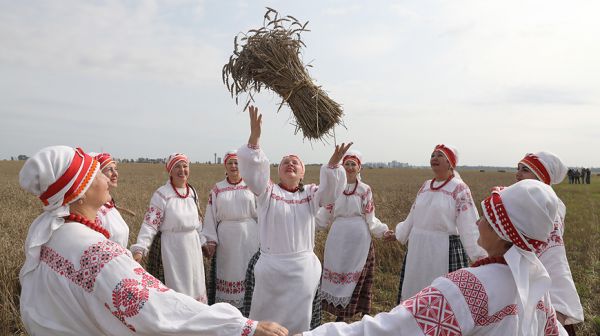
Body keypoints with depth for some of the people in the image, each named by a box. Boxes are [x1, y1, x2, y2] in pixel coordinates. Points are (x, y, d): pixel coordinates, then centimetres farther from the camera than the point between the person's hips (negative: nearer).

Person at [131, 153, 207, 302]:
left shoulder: (192, 192, 5)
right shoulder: (162, 194, -14)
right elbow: (150, 223, -18)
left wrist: (202, 242, 19)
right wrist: (140, 248, -28)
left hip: (193, 246, 6)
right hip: (172, 247, -6)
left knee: (194, 284, 17)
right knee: (176, 286, 3)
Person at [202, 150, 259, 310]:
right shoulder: (217, 189, 5)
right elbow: (211, 216, 4)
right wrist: (211, 240, -1)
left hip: (249, 236, -1)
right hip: (226, 237, 1)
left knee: (248, 271, 5)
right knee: (228, 271, 9)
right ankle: (227, 304, 22)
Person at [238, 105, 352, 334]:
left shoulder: (310, 194, 7)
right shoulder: (267, 192, -1)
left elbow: (330, 189, -9)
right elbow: (251, 169, -16)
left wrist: (333, 163, -28)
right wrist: (254, 136, -31)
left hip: (303, 267, 2)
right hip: (272, 266, -2)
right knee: (266, 318, 12)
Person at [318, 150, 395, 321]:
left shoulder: (365, 189, -1)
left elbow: (370, 218, 0)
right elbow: (325, 215, 5)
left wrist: (383, 231, -13)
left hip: (359, 239, -2)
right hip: (338, 239, 2)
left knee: (358, 276, 2)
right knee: (339, 272, 6)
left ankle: (364, 314, 16)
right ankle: (340, 314, 21)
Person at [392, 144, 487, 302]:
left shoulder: (459, 189, -9)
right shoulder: (425, 186, 9)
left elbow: (468, 226, -14)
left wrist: (480, 256, -22)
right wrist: (398, 234, 27)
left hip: (445, 251, -6)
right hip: (417, 249, 6)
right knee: (414, 291, 15)